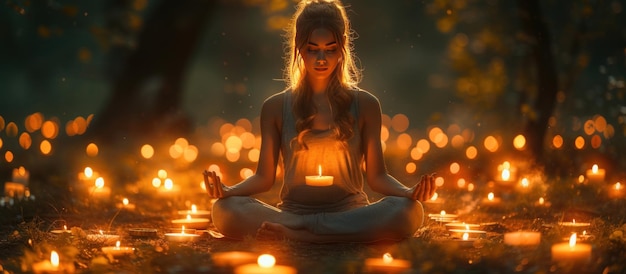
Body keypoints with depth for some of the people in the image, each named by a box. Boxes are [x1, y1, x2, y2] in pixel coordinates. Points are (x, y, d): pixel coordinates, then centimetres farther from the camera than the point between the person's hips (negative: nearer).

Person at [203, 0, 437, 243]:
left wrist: (409, 192, -15)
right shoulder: (276, 107, 8)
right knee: (225, 210, -30)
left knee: (408, 212, -34)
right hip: (292, 210, 0)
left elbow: (377, 175, 5)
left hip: (350, 213, 1)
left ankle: (289, 234, -30)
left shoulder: (364, 104, 6)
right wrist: (227, 190, -13)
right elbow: (264, 177, 7)